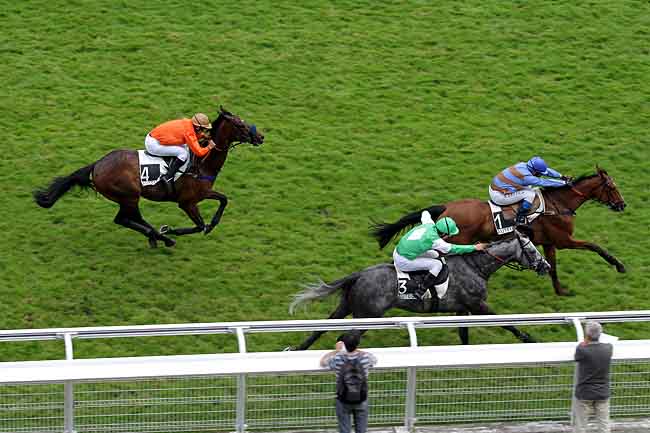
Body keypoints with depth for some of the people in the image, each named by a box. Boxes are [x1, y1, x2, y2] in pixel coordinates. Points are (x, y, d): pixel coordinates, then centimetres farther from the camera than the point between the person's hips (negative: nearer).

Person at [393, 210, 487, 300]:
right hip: (403, 262, -9)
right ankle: (420, 292, 1)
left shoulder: (429, 224, 0)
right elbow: (454, 249, -9)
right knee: (437, 265, -4)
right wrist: (475, 247, 1)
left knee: (435, 255, 16)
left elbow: (425, 213, 24)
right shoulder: (435, 240, -20)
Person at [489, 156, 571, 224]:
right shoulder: (526, 176, -23)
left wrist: (561, 176, 13)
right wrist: (564, 182, -6)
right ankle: (519, 221, -2)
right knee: (530, 194, -10)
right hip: (499, 196, -10)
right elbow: (544, 182, -15)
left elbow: (547, 170, 12)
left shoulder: (523, 165, 2)